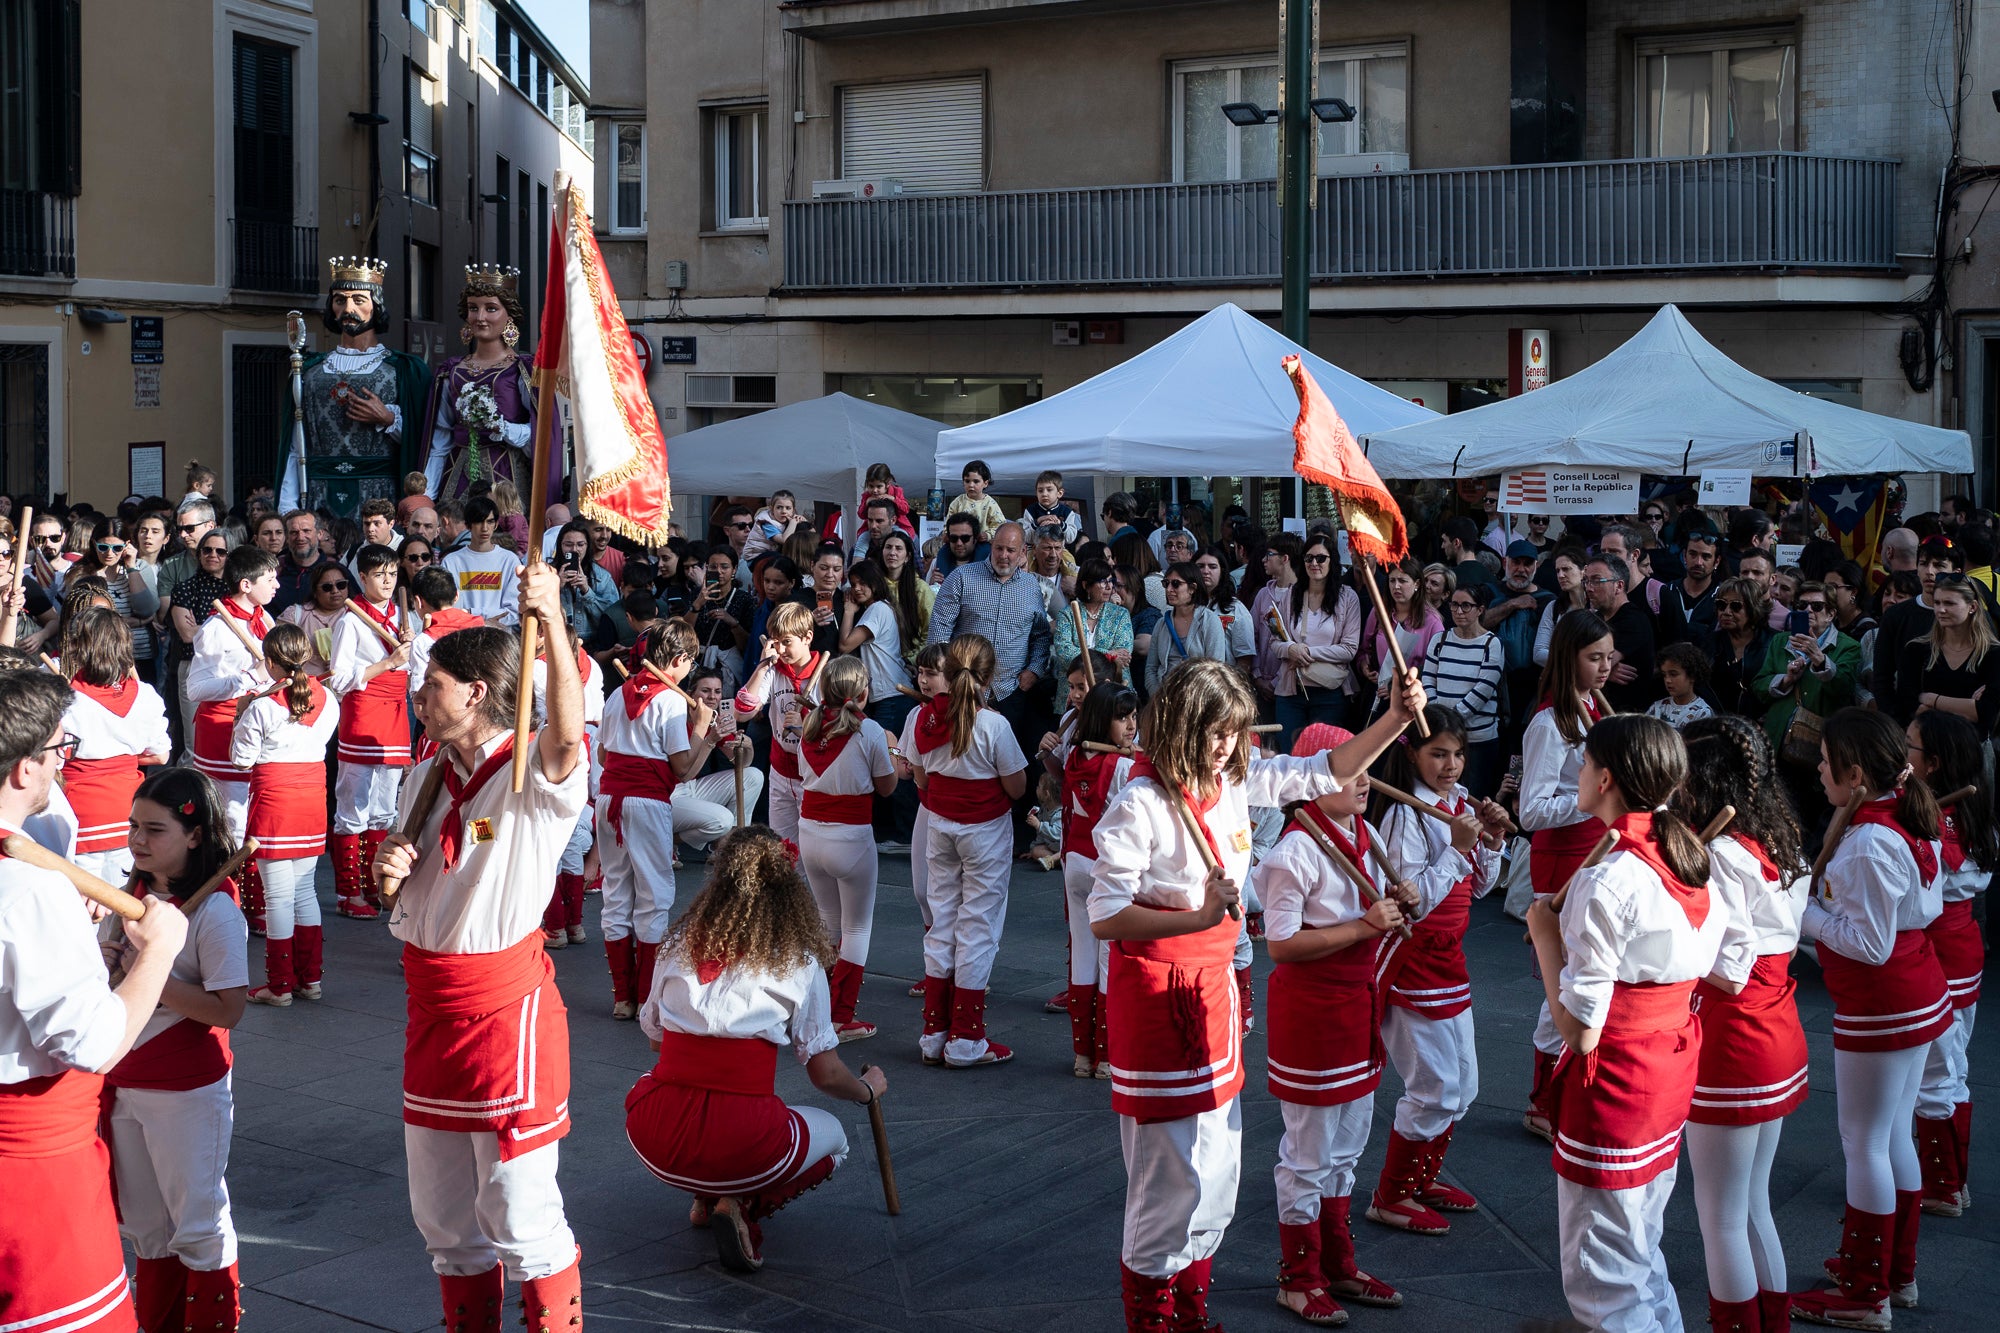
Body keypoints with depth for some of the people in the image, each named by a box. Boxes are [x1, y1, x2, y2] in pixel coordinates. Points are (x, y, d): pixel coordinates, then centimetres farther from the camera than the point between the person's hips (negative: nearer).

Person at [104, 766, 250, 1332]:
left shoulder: (215, 912, -18)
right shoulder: (132, 897, 4)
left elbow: (227, 1010, -23)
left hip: (189, 1094, -7)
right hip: (124, 1087, 7)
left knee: (198, 1227, 7)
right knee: (144, 1226, 18)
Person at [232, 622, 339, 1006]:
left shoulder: (262, 708, -16)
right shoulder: (327, 701, 0)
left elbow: (242, 759, -6)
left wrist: (241, 716, 4)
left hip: (273, 804, -5)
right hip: (313, 801, 5)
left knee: (279, 895, 1)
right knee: (304, 889, 16)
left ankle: (280, 985, 7)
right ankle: (311, 977, 19)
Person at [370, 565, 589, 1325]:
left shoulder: (534, 775, -13)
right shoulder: (424, 780, 10)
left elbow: (568, 729, -37)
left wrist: (551, 623, -52)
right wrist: (389, 867, -4)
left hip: (504, 1000, -8)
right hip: (429, 1001, 8)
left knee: (519, 1214, -2)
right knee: (441, 1213, 17)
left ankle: (557, 1319, 16)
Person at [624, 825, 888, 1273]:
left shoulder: (679, 946, 8)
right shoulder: (800, 962, 0)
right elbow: (826, 1075, 4)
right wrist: (868, 1089, 26)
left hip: (654, 1144, 4)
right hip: (740, 1147, -4)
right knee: (832, 1136, 28)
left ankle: (706, 1198, 19)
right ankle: (740, 1207, 2)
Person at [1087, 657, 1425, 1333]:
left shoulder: (1237, 782, 1)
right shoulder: (1140, 804, -20)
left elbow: (1326, 771, 11)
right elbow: (1105, 917, -20)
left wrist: (1395, 719, 0)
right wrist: (1200, 916, -27)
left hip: (1213, 987, 8)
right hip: (1157, 992, -8)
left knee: (1218, 1170, 14)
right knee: (1175, 1171, 0)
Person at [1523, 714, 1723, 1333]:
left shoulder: (1607, 881, -24)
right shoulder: (1693, 859, 2)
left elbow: (1579, 1027, -24)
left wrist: (1546, 933, -12)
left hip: (1614, 1077, -9)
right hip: (1675, 1061, 9)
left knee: (1599, 1281, 2)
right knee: (1641, 1255, 24)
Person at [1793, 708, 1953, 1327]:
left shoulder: (1869, 844, -25)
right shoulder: (1909, 823, 4)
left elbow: (1870, 945, -24)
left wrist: (1804, 913, -14)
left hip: (1880, 1009, -10)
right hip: (1919, 997, 10)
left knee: (1864, 1144, 1)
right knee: (1895, 1137, 20)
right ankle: (1898, 1270, 33)